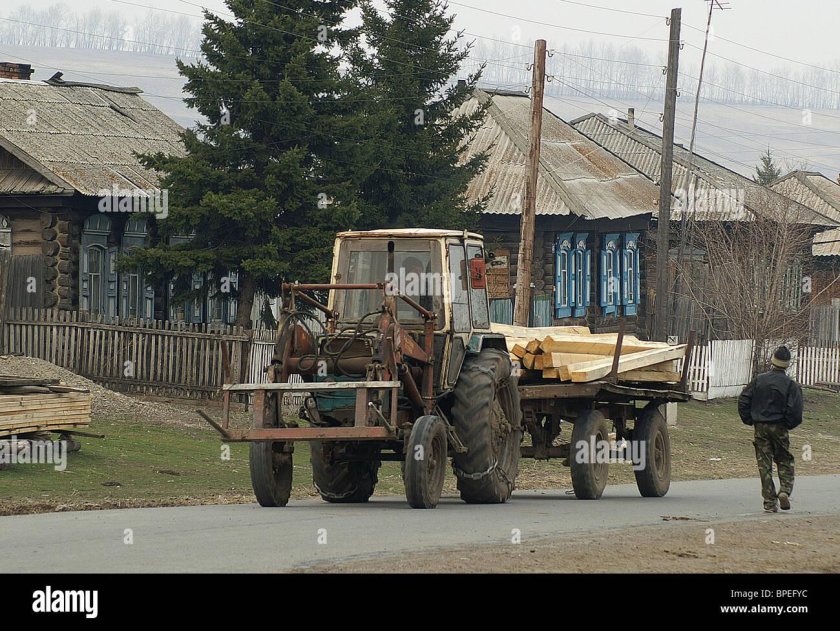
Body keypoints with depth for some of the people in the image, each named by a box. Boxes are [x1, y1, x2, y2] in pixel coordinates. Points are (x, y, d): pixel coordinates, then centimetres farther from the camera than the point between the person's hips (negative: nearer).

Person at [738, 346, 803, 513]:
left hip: (760, 428, 2)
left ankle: (769, 502, 2)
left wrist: (750, 421, 11)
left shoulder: (759, 380, 1)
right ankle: (785, 490, -10)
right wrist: (789, 424, 5)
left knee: (764, 465, 4)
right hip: (779, 428, -2)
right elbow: (795, 410, -13)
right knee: (785, 461, 12)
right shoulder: (790, 385, -7)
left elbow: (743, 401, 1)